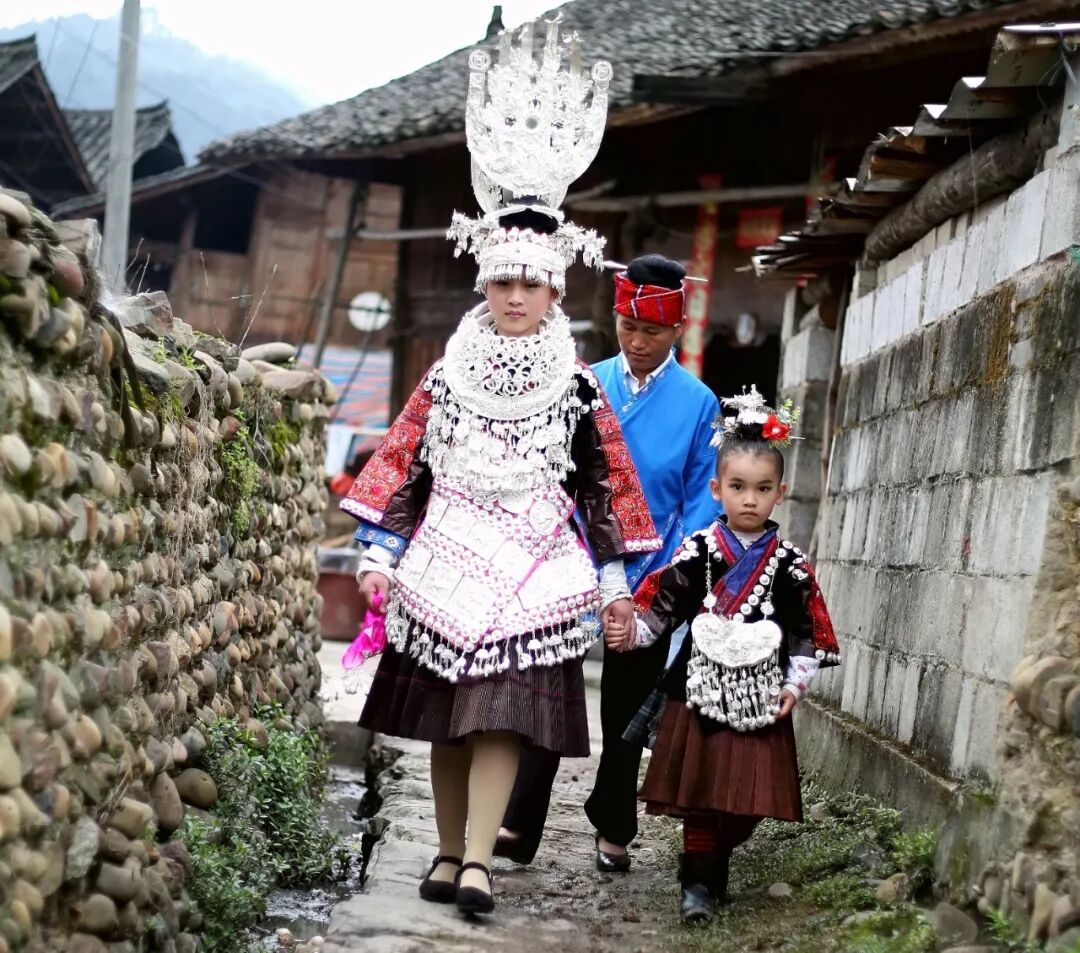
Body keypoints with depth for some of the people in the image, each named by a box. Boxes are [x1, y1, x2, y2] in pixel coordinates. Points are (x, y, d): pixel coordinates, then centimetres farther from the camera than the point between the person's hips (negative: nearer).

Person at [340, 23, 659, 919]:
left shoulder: (577, 388, 2)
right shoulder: (448, 374, 6)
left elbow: (607, 483, 5)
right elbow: (403, 464, 6)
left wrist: (615, 578, 4)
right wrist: (380, 555, 2)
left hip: (535, 573, -2)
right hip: (446, 563, 2)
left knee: (504, 717, -10)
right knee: (445, 720, 6)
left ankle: (475, 860, -13)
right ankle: (450, 851, 17)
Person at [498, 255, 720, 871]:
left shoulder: (698, 403, -3)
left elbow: (700, 500, -2)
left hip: (648, 581, 0)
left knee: (626, 710, 12)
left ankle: (614, 831, 26)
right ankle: (520, 824, 4)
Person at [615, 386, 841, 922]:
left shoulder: (790, 565, 0)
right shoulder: (697, 552, -2)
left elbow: (808, 632, 5)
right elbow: (659, 606, -1)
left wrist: (795, 682, -4)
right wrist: (631, 632, -18)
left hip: (760, 701, 1)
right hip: (701, 692, -1)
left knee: (750, 800, 6)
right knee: (699, 793, 3)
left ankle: (715, 864, 27)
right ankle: (698, 881, 14)